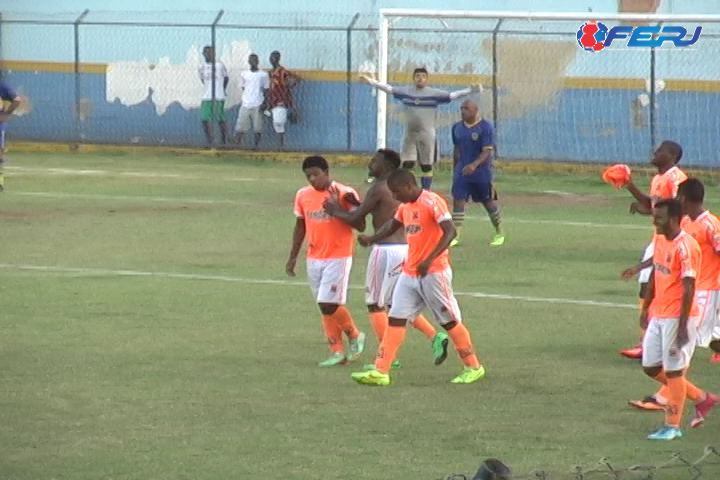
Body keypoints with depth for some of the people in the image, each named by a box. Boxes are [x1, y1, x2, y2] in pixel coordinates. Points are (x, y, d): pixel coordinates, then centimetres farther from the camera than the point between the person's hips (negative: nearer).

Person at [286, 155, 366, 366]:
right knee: (325, 307, 7)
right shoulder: (303, 196, 6)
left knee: (328, 304, -13)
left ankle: (355, 335, 10)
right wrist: (293, 257, 19)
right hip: (314, 260, 6)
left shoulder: (344, 194, -10)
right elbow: (300, 227, 18)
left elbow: (361, 226, -11)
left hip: (338, 258, -6)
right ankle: (337, 351, 13)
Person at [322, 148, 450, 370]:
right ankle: (434, 336, 3)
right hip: (405, 248, 8)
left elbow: (356, 219, -10)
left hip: (385, 249, -8)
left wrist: (336, 211, 8)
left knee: (375, 304, 4)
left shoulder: (379, 188, -12)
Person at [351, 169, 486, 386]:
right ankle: (380, 372, -3)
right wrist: (372, 239, 11)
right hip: (409, 273, 8)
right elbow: (393, 224, 29)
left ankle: (473, 368, 16)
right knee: (396, 319, 0)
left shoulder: (432, 202, -15)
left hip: (434, 272, -8)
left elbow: (450, 232, -23)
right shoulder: (405, 207, 11)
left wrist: (429, 259, -31)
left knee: (450, 321, 2)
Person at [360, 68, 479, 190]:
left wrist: (470, 90, -22)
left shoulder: (434, 93, -4)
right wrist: (371, 81, 14)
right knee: (407, 164, 0)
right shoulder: (406, 92, 6)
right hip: (409, 135, 3)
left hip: (427, 135, -3)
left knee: (426, 166, 4)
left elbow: (452, 95, -10)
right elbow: (388, 88, 13)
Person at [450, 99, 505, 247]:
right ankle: (455, 235, -6)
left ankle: (499, 233, 23)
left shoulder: (486, 128, -12)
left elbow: (487, 151, -18)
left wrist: (474, 165, -32)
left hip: (482, 173, -5)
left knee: (488, 201, 7)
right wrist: (455, 169, 19)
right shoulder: (457, 128, 7)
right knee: (458, 200, -6)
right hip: (462, 172, 5)